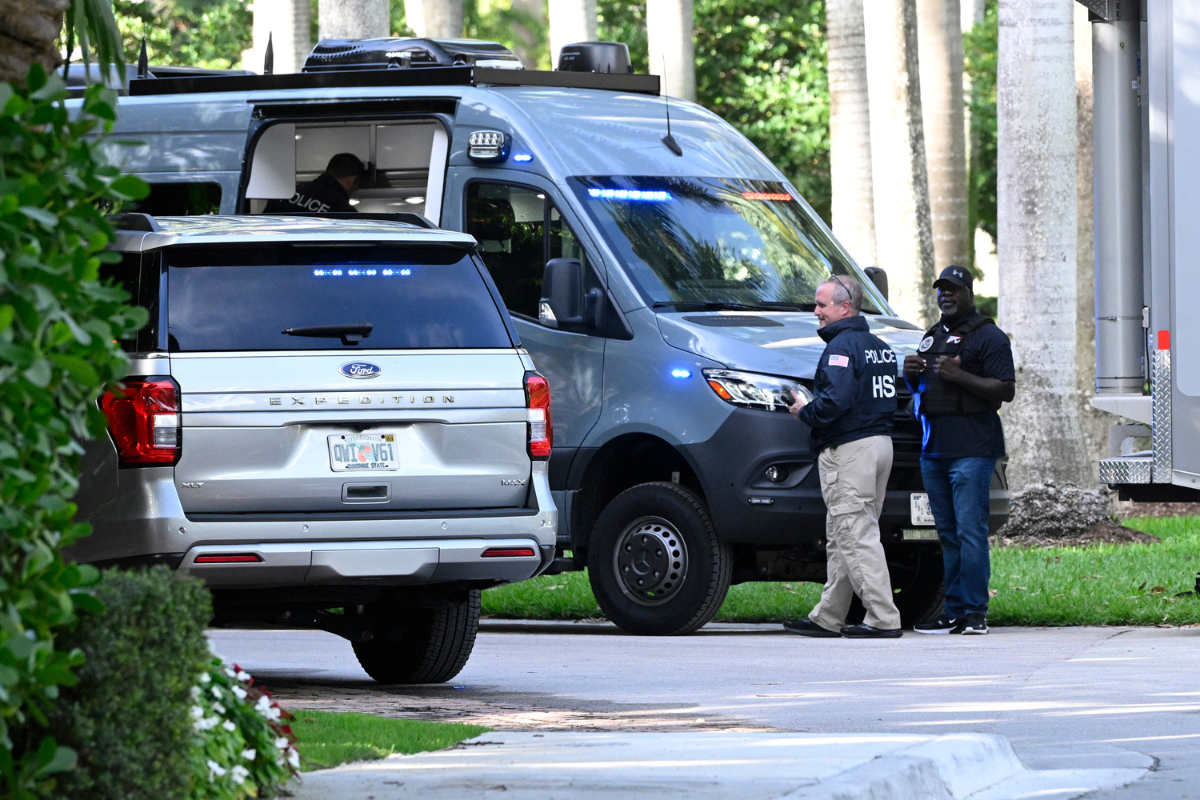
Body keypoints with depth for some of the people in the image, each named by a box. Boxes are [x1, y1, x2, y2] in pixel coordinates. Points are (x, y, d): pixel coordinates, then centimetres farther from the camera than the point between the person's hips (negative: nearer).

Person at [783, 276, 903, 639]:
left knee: (856, 537, -8)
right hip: (881, 443, 10)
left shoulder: (842, 346, -13)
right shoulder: (880, 347, 17)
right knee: (842, 538, 14)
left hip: (849, 450, -10)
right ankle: (827, 618, 18)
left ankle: (883, 619, -12)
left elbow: (836, 401, -25)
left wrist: (805, 413, -7)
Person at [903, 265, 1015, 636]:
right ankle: (954, 611, 10)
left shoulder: (988, 336, -3)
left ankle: (975, 612, -11)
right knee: (948, 533, 8)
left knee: (970, 530, -11)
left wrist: (960, 376, -19)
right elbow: (920, 389, 32)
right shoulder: (933, 336, 22)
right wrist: (911, 375, 8)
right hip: (934, 449, 8)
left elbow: (1006, 390, -11)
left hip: (972, 449, -8)